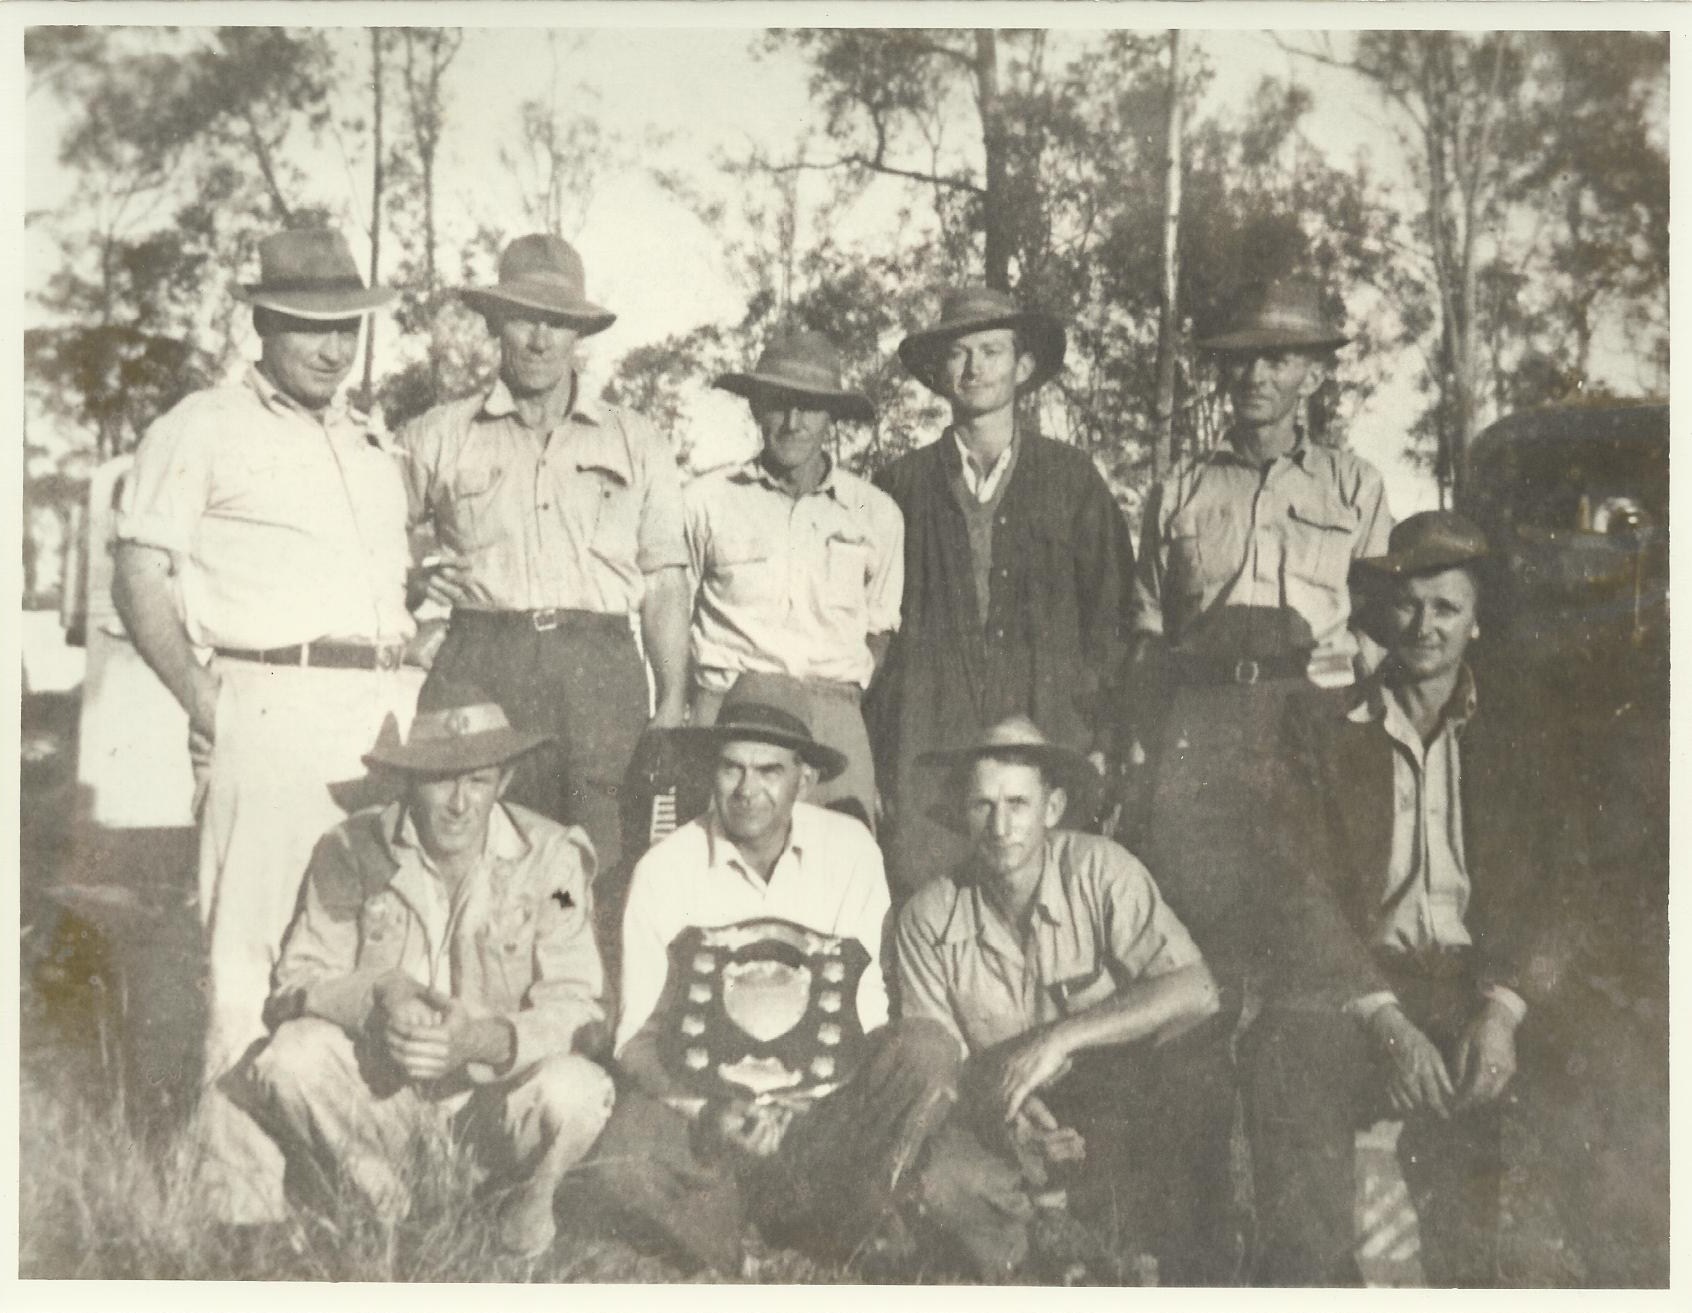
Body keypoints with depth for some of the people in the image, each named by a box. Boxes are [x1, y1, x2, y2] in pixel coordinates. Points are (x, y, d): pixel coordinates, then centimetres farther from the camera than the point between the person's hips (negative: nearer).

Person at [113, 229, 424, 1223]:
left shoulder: (375, 446, 22)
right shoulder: (204, 430, 4)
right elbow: (139, 580, -1)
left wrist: (412, 687, 12)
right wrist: (203, 701, -10)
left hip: (384, 708, 6)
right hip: (270, 704, -5)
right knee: (252, 953, -6)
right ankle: (244, 1198, 1)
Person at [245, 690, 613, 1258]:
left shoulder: (553, 855, -11)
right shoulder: (351, 849, -8)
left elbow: (577, 1007, -15)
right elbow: (296, 983, -8)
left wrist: (482, 1038, -35)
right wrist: (377, 999, -31)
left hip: (494, 1087, -1)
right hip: (378, 1088, 1)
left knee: (575, 1093, -33)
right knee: (288, 1065, -29)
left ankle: (531, 1202, 5)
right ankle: (378, 1198, 3)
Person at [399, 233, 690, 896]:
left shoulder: (636, 443, 15)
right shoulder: (438, 437, 13)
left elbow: (665, 581, 11)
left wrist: (673, 705, 4)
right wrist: (413, 576, 4)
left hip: (601, 672, 1)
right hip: (479, 666, 0)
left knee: (601, 874, -5)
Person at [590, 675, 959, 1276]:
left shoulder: (850, 850, -2)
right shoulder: (665, 869, -5)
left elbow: (865, 1012, -1)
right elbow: (638, 1035, -4)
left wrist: (804, 1106, -17)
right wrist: (704, 1109, -22)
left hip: (817, 1109, 2)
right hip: (698, 1107, -2)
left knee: (928, 1050, -25)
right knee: (626, 1167, -33)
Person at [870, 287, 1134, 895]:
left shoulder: (1071, 476, 11)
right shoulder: (903, 482, 12)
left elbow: (1110, 610, 10)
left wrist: (1101, 735, 3)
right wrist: (867, 751, 5)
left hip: (1046, 725, 0)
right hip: (925, 733, 0)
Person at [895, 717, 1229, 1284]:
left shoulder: (1099, 870, -12)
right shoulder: (929, 917, -8)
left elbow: (1194, 989, -22)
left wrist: (1059, 1037, -27)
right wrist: (1002, 1110, -24)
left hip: (1113, 1104, 0)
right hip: (998, 1119, 1)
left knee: (1199, 1050, -29)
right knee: (936, 1176, -31)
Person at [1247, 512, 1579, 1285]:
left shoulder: (1519, 748, 19)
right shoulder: (1319, 728, 13)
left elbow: (1554, 896, 7)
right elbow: (1302, 893, 1)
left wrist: (1502, 1009, -14)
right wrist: (1384, 1017, -13)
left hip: (1480, 993, 2)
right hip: (1351, 987, -1)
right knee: (1291, 1059, -33)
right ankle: (1315, 1279, -22)